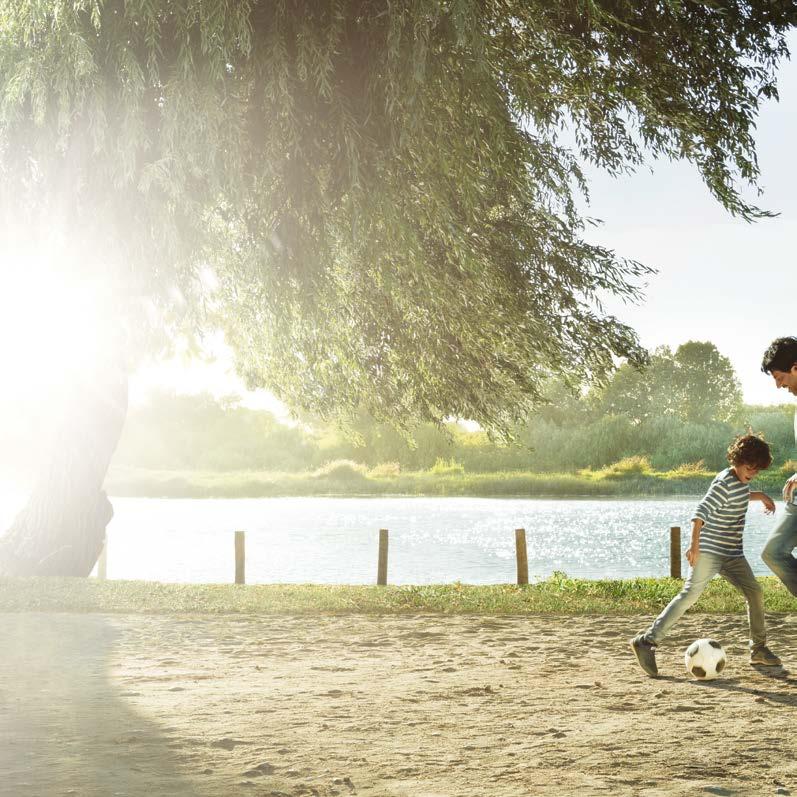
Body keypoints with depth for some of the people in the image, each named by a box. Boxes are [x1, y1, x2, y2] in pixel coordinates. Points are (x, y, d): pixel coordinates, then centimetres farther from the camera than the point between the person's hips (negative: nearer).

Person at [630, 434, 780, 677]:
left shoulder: (741, 482, 12)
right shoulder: (724, 483, -15)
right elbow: (700, 512, -26)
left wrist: (760, 496, 37)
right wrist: (694, 545, -34)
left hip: (733, 553, 9)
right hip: (709, 551, -9)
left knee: (755, 592, 1)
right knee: (690, 594, -15)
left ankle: (759, 649, 14)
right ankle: (647, 641, -16)